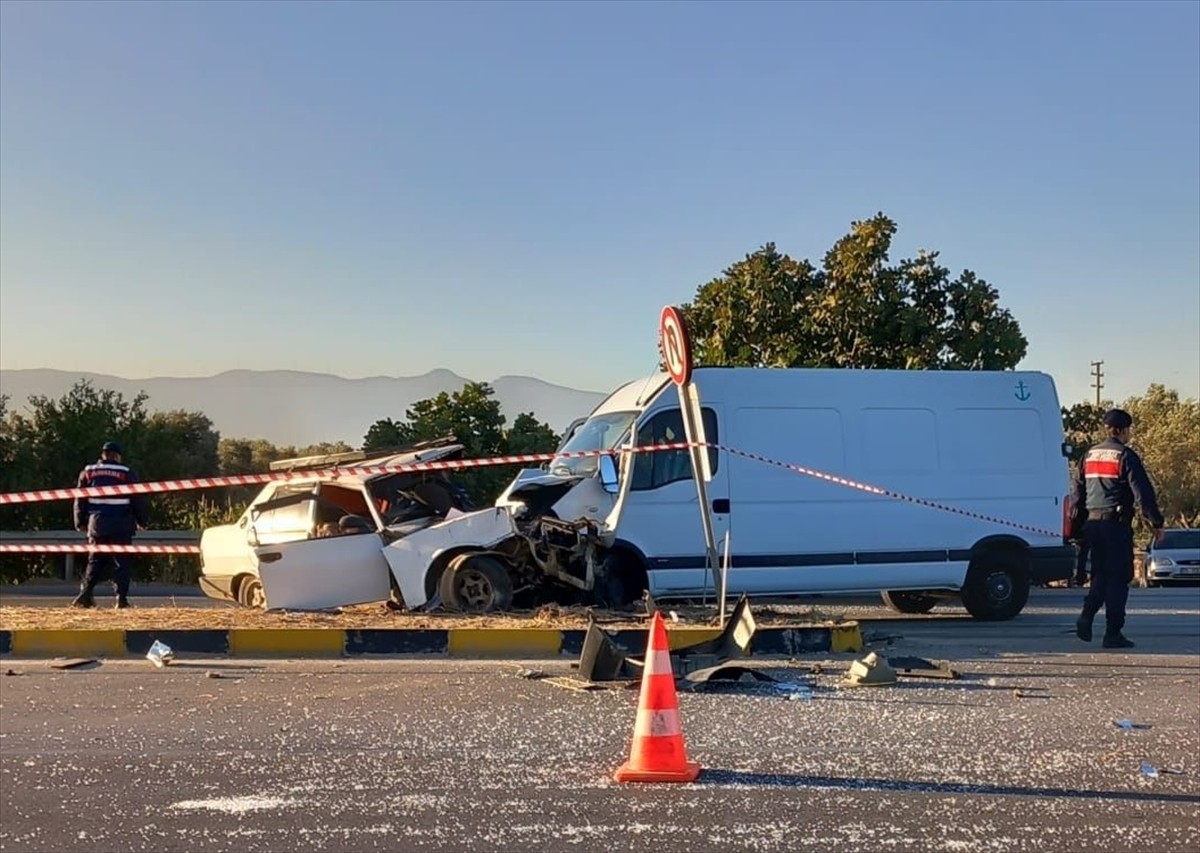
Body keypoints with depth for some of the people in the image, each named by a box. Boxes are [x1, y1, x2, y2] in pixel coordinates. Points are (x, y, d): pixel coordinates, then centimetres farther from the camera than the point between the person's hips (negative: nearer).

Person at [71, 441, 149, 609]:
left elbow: (80, 500, 9)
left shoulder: (88, 472, 7)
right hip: (121, 525, -3)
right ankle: (121, 598, -4)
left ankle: (85, 594, -1)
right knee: (121, 562, 2)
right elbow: (138, 499, 0)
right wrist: (142, 521, 11)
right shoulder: (126, 473, -2)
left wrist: (80, 522, 17)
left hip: (96, 523, 3)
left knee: (95, 561, 11)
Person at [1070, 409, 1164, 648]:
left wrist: (1077, 525, 20)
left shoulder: (1089, 455, 13)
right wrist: (1156, 522, -4)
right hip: (1116, 523, -6)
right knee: (1118, 577, 0)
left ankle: (1087, 615, -5)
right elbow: (1143, 493, -10)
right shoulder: (1126, 456, -7)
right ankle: (1113, 633, 0)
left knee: (1100, 574, 16)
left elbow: (1077, 492, 16)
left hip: (1092, 523, 6)